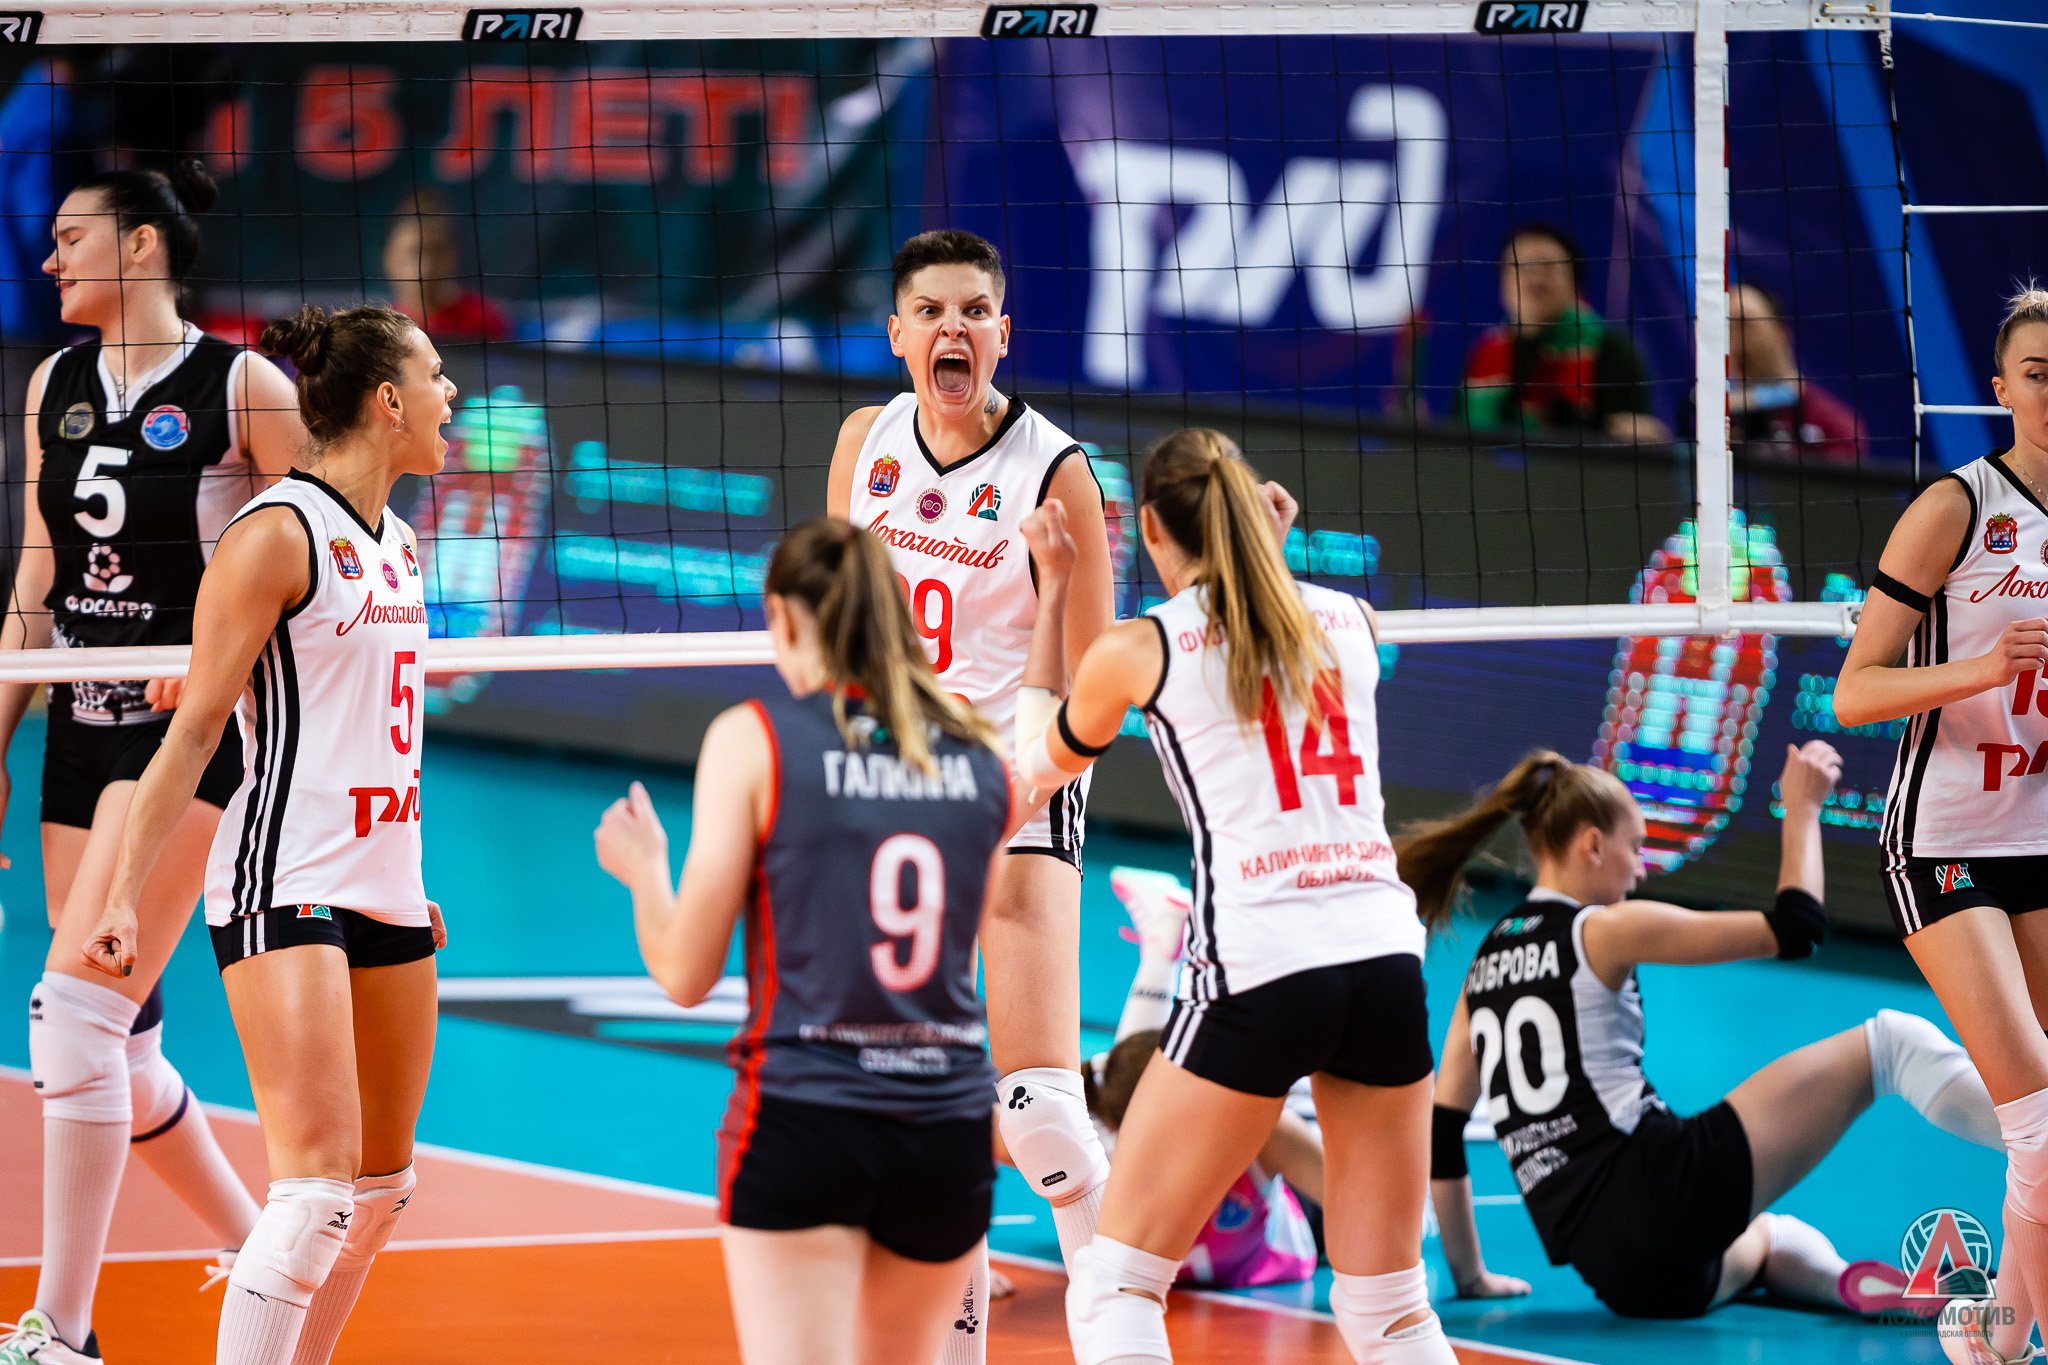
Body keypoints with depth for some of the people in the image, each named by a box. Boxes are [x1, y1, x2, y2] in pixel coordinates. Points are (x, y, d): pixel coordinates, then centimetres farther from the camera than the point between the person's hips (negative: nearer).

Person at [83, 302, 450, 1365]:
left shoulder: (397, 546, 14)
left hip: (383, 890, 9)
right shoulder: (278, 534, -10)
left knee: (381, 1187, 11)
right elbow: (195, 728, -12)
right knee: (319, 1184, -18)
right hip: (283, 889, -9)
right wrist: (126, 894, -16)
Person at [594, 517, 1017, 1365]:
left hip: (801, 1118, -4)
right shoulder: (981, 758, 8)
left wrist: (644, 873, 17)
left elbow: (685, 974, -1)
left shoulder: (753, 741, -3)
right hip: (950, 1127, 4)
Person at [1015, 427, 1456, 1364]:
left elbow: (1040, 762, 22)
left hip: (1255, 977, -4)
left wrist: (1052, 592, 29)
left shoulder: (1136, 651, 1)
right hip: (1386, 957, 4)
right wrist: (1267, 550, 40)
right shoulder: (1350, 620, 12)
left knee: (1115, 1287, 4)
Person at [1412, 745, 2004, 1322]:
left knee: (1771, 1237, 37)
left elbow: (1439, 1132, 21)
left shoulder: (1485, 964, 19)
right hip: (1669, 1184, -7)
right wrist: (1802, 810, 13)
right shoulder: (1605, 931, -1)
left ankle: (1848, 1285, 3)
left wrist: (1469, 1273, 30)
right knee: (1893, 1043, -2)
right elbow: (1793, 929, -1)